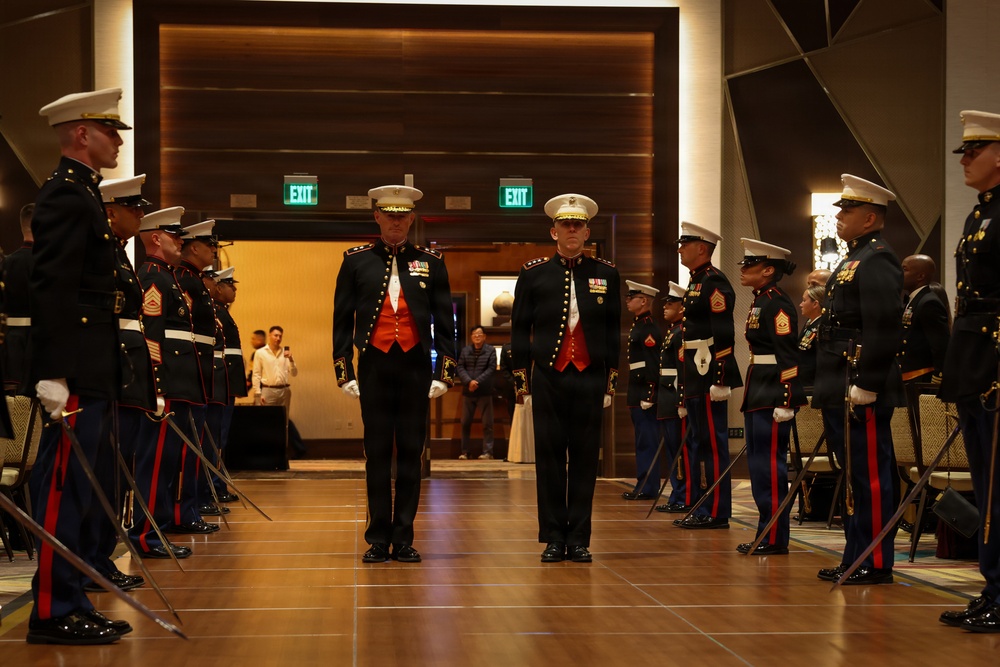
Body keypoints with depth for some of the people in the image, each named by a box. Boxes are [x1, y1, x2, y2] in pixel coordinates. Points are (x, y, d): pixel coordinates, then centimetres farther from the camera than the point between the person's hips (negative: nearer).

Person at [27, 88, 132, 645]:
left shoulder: (81, 194, 20)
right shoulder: (66, 197, -12)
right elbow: (52, 290, -20)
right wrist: (54, 373, -26)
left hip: (94, 375, 10)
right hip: (77, 376, -10)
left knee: (88, 494, 13)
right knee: (67, 493, -6)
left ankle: (72, 604, 20)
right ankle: (53, 613, 0)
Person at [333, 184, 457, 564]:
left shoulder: (431, 262, 7)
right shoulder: (356, 261, 5)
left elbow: (444, 321, 7)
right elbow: (342, 320, 6)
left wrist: (444, 373, 0)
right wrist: (344, 373, 0)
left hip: (416, 367, 1)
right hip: (373, 367, 0)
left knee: (411, 454, 3)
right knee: (377, 454, 2)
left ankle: (404, 539, 9)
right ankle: (378, 540, 8)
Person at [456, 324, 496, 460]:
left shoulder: (491, 350, 1)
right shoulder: (465, 350, 9)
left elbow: (491, 369, -8)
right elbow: (460, 367, 2)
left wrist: (477, 381, -17)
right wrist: (469, 381, -15)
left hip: (485, 391, -3)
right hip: (468, 391, 3)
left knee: (487, 423, -1)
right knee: (465, 422, 5)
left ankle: (487, 452, 3)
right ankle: (464, 452, 12)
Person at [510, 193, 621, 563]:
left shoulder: (607, 275, 7)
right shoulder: (533, 274, 4)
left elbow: (614, 333, 10)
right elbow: (519, 331, 7)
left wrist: (611, 382, 7)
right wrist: (521, 381, 3)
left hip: (590, 378, 1)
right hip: (547, 377, -1)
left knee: (585, 459, 3)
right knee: (549, 458, 2)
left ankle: (579, 539, 10)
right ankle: (554, 539, 9)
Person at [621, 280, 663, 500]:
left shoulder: (649, 329, -14)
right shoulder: (638, 326, 17)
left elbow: (653, 364, -20)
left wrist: (648, 395, -22)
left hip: (645, 393, -10)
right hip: (637, 393, 10)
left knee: (647, 441, -6)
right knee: (643, 441, 13)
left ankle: (648, 488, -3)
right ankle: (644, 485, 19)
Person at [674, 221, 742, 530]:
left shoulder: (714, 283, -13)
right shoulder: (695, 283, 18)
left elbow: (723, 334, -20)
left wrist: (720, 378, -24)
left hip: (710, 378, -10)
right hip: (695, 378, 10)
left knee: (713, 444, -6)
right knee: (699, 443, 13)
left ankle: (717, 513, -2)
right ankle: (702, 508, 19)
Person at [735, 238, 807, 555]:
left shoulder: (778, 303, -13)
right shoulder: (759, 302, 16)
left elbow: (787, 355, -19)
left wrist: (785, 401, -23)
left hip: (773, 395, -10)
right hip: (758, 393, 10)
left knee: (770, 465, -6)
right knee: (759, 464, 12)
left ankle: (775, 538, -1)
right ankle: (766, 533, 18)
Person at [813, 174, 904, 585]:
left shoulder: (878, 261, -12)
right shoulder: (853, 261, 20)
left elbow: (883, 329, -20)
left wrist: (864, 386, -22)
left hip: (862, 393, -10)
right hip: (840, 392, 10)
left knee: (869, 477, -5)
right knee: (854, 476, 13)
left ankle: (876, 565, 0)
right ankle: (856, 559, 20)